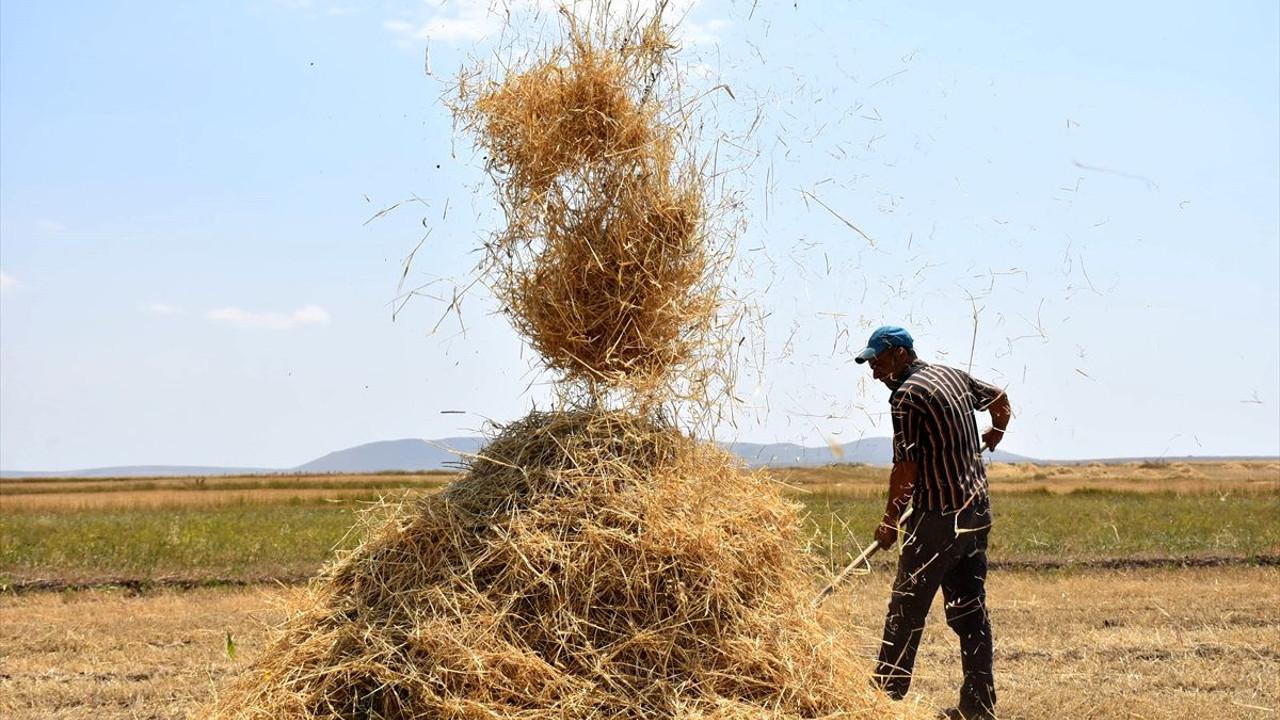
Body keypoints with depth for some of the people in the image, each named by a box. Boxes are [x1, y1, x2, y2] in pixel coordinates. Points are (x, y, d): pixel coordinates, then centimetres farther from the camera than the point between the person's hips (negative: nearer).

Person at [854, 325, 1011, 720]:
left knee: (906, 610, -3)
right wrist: (996, 431, 47)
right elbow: (999, 398, 27)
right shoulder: (953, 375, 10)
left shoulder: (906, 395, -14)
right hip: (977, 511, 8)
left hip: (938, 518, -8)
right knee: (970, 609, 10)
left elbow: (906, 469, -15)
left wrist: (889, 521, -4)